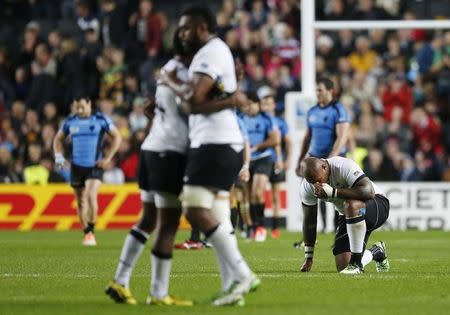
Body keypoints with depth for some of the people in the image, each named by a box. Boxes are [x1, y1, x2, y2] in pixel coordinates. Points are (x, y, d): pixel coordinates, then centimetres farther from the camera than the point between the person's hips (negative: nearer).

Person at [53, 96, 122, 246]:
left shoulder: (101, 119, -4)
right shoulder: (70, 121, 5)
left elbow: (116, 137, 2)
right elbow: (58, 139, 19)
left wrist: (107, 158, -5)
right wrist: (58, 156, 3)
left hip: (95, 166, -4)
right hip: (76, 166, 4)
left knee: (91, 196, -21)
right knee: (80, 201, 8)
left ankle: (91, 232, -14)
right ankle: (86, 233, 20)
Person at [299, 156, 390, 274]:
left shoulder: (344, 166, -29)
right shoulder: (306, 187, -11)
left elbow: (368, 191, -40)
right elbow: (309, 221, 0)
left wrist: (333, 192, -42)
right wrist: (308, 257, 2)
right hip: (348, 216, 6)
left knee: (352, 205, -42)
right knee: (342, 267, -7)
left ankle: (356, 262, -29)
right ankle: (376, 252, 25)